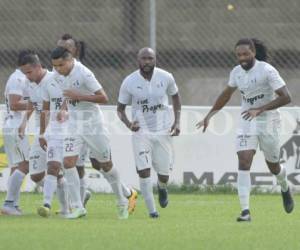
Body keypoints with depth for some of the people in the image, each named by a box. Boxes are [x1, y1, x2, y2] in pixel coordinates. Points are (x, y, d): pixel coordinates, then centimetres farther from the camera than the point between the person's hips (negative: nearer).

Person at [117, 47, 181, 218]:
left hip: (163, 131, 1)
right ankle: (151, 209, -3)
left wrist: (177, 121, 2)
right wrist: (128, 123, -19)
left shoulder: (166, 78, -6)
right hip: (141, 132, -1)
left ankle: (162, 188, 42)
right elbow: (121, 108, 1)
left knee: (164, 173, 5)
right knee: (144, 170, -15)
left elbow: (176, 96, 13)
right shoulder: (129, 82, -9)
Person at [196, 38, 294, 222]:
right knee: (244, 162, -14)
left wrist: (259, 110, -28)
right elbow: (226, 95, 19)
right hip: (247, 123, 4)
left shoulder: (267, 71, -18)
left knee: (273, 167, 10)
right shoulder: (237, 72, 1)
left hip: (268, 121, -4)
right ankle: (245, 211, -18)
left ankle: (285, 189, 47)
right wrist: (209, 116, 19)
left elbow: (286, 97, -23)